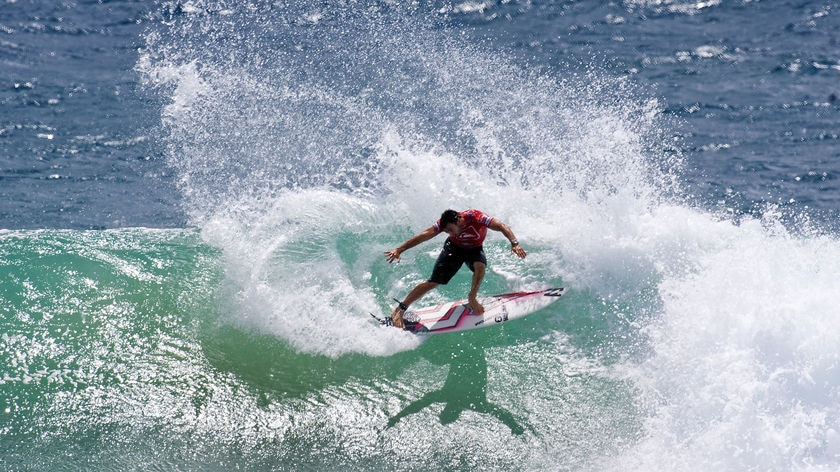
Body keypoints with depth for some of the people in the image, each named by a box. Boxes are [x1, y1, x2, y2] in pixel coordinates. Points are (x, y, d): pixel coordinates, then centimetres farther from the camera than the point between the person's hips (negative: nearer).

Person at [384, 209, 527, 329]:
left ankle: (472, 299, -11)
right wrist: (399, 250, -39)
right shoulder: (444, 223, -28)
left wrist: (514, 244, -55)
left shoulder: (476, 217, -36)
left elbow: (502, 227, -39)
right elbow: (423, 235, -33)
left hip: (474, 249, 0)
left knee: (480, 266, -35)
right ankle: (399, 310, -3)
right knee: (433, 282, -9)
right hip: (454, 248, 0)